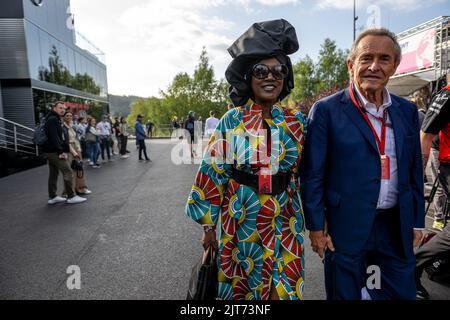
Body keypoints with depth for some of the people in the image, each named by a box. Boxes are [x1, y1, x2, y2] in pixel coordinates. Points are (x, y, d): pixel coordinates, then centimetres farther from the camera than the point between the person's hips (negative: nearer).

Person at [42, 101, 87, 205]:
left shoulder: (56, 119, 21)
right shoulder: (52, 119, -12)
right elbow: (54, 137, -21)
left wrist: (62, 151, 18)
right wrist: (61, 152, -24)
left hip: (51, 151, 11)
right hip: (55, 152, -11)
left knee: (53, 174, 13)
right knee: (67, 171, -10)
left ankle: (52, 197, 19)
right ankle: (71, 196, -8)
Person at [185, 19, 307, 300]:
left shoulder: (296, 123, 0)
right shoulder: (231, 122, -9)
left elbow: (303, 173, 9)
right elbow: (213, 173, -6)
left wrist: (305, 218, 12)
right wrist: (209, 225, -3)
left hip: (285, 223, 2)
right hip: (241, 220, -1)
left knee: (285, 290, 11)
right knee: (241, 289, 17)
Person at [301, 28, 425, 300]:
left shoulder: (407, 111, 7)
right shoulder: (327, 110, -9)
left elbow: (415, 172, 12)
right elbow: (312, 175, -9)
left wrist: (417, 222, 11)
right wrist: (316, 226, -9)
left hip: (397, 227, 5)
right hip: (345, 227, -4)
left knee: (404, 293, 17)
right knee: (345, 293, 13)